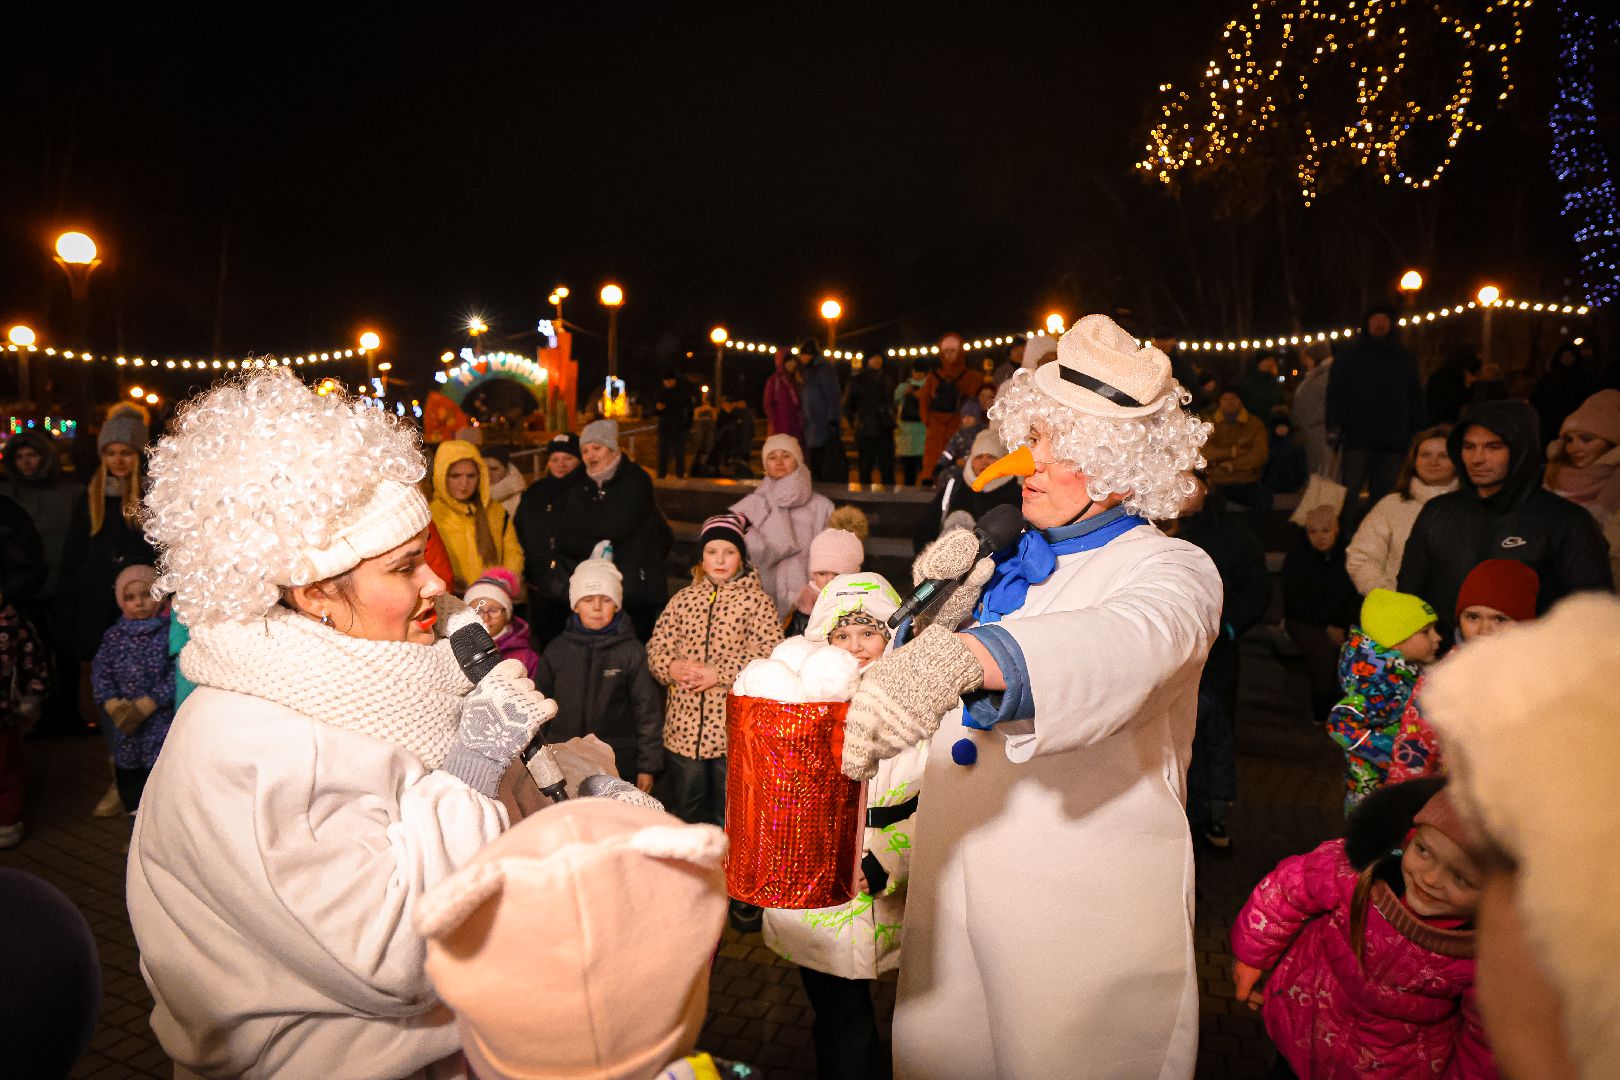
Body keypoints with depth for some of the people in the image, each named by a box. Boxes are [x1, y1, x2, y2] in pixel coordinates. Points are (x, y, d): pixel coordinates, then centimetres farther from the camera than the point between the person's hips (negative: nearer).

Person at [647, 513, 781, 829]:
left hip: (733, 728, -3)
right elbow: (657, 647, 9)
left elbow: (769, 652, -12)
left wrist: (719, 674, -18)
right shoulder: (683, 599, 10)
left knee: (730, 813, 6)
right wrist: (673, 668, -12)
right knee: (687, 810, 17)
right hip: (684, 724, 4)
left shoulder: (757, 601, -2)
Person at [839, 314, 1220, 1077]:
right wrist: (939, 611, -7)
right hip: (952, 888, 6)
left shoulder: (1171, 571, -10)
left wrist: (959, 658, -53)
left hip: (1088, 916, -5)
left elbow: (1123, 642, -35)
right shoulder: (1000, 564, 7)